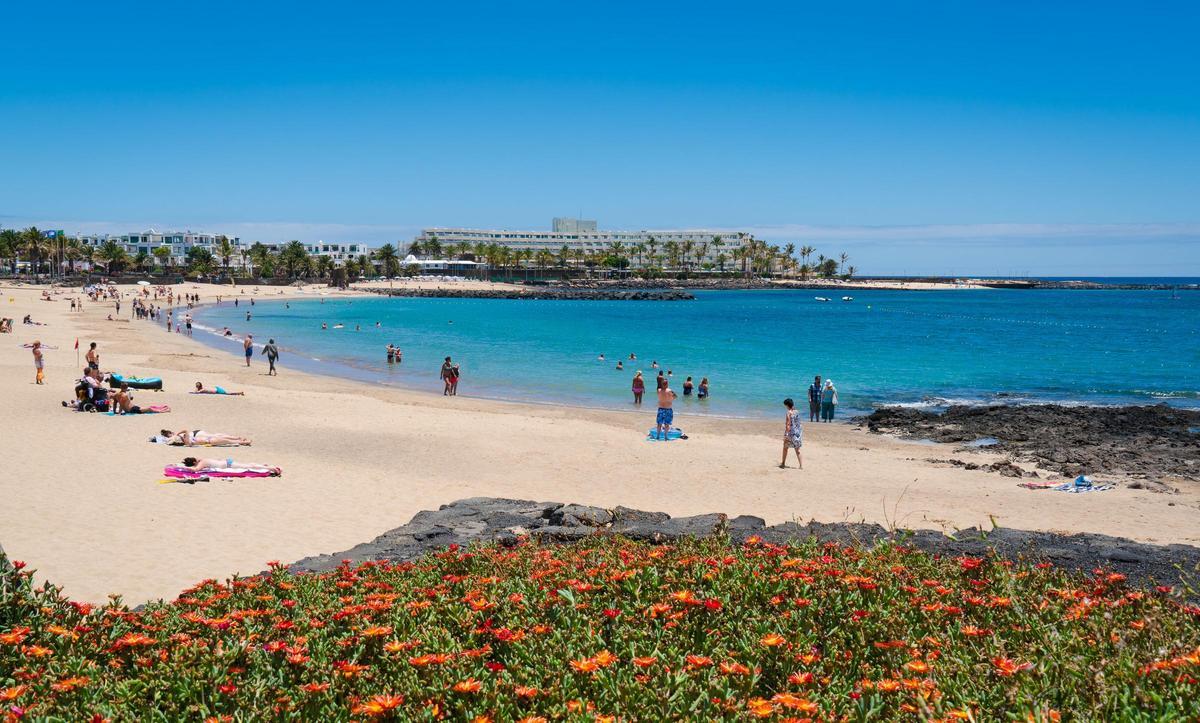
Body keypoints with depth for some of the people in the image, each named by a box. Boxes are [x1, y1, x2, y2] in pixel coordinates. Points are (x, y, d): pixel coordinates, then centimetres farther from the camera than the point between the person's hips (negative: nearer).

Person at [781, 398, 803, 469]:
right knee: (797, 449, 9)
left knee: (785, 447, 15)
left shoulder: (789, 413, -16)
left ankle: (783, 463, 26)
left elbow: (788, 424, -19)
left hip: (791, 433, -5)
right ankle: (801, 465, 2)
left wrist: (786, 434, -19)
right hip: (798, 432, 5)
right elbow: (798, 422, 11)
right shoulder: (797, 412, 2)